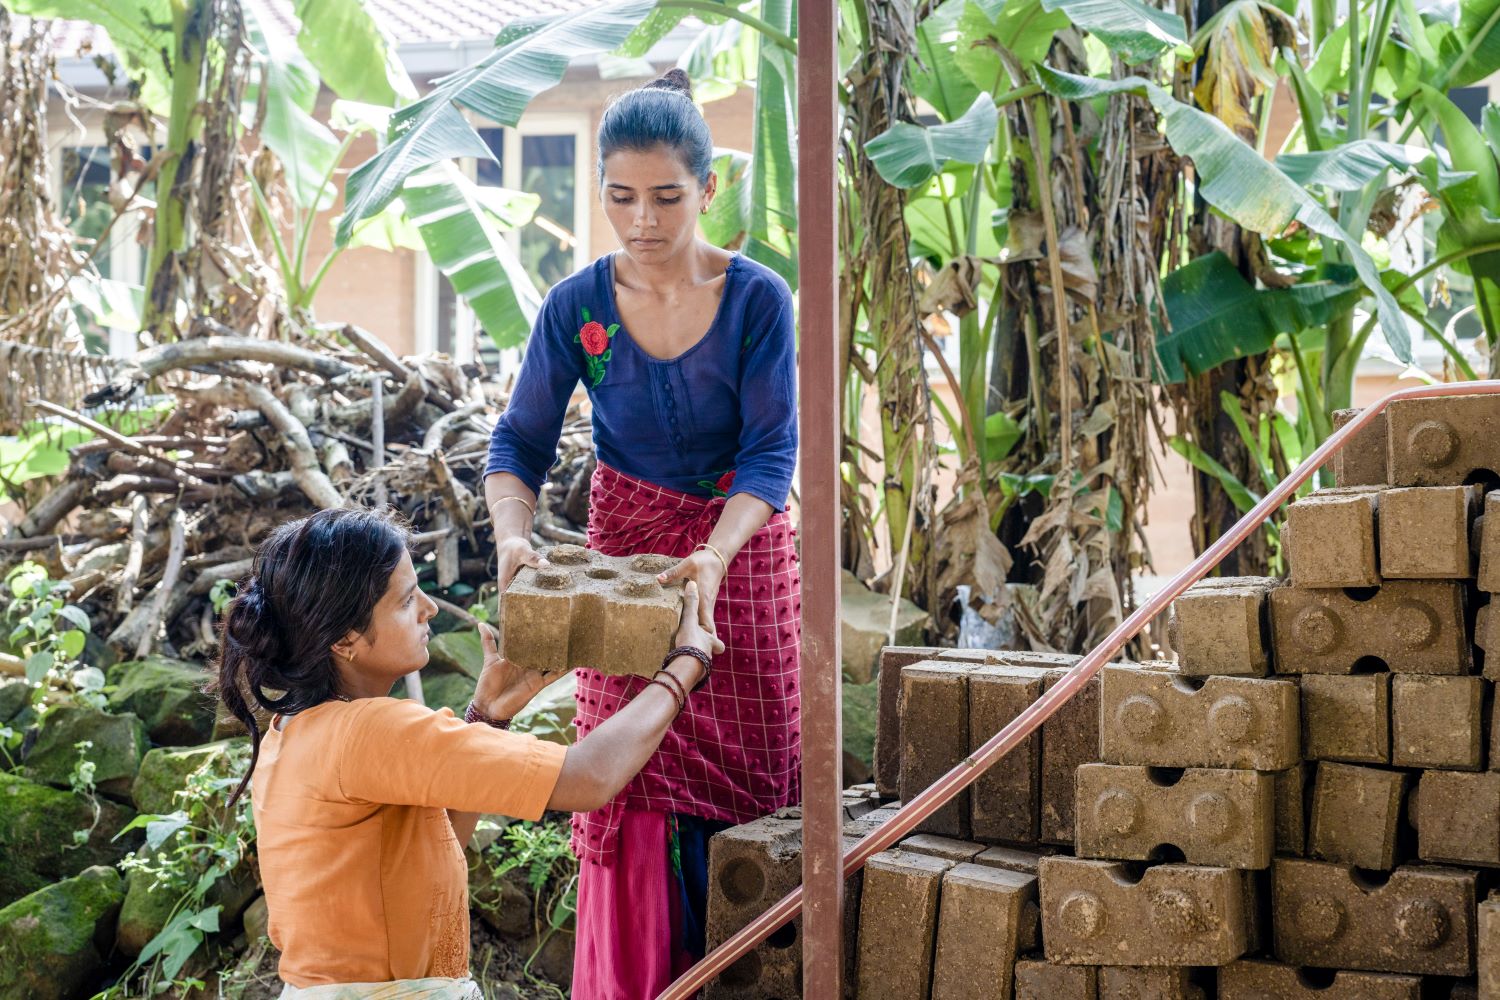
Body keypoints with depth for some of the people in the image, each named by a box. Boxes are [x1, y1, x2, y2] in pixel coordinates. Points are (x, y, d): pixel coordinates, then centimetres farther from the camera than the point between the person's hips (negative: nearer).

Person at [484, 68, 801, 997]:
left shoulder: (757, 297, -15)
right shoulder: (576, 306, -10)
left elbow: (771, 451, -17)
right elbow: (522, 441, -5)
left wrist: (714, 556, -33)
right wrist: (514, 533, -25)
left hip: (744, 547, -1)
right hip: (625, 552, 1)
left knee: (747, 775, 6)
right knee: (632, 785, 1)